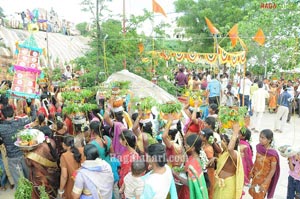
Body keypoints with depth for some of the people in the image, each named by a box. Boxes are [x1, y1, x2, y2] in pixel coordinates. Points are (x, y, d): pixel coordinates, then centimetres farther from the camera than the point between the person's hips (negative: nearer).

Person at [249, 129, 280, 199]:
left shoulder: (272, 154, -27)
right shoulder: (259, 147, -10)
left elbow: (273, 170, -19)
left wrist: (265, 183, -16)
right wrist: (252, 171, 8)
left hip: (264, 178, -5)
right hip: (256, 176, 5)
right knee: (253, 193, 22)